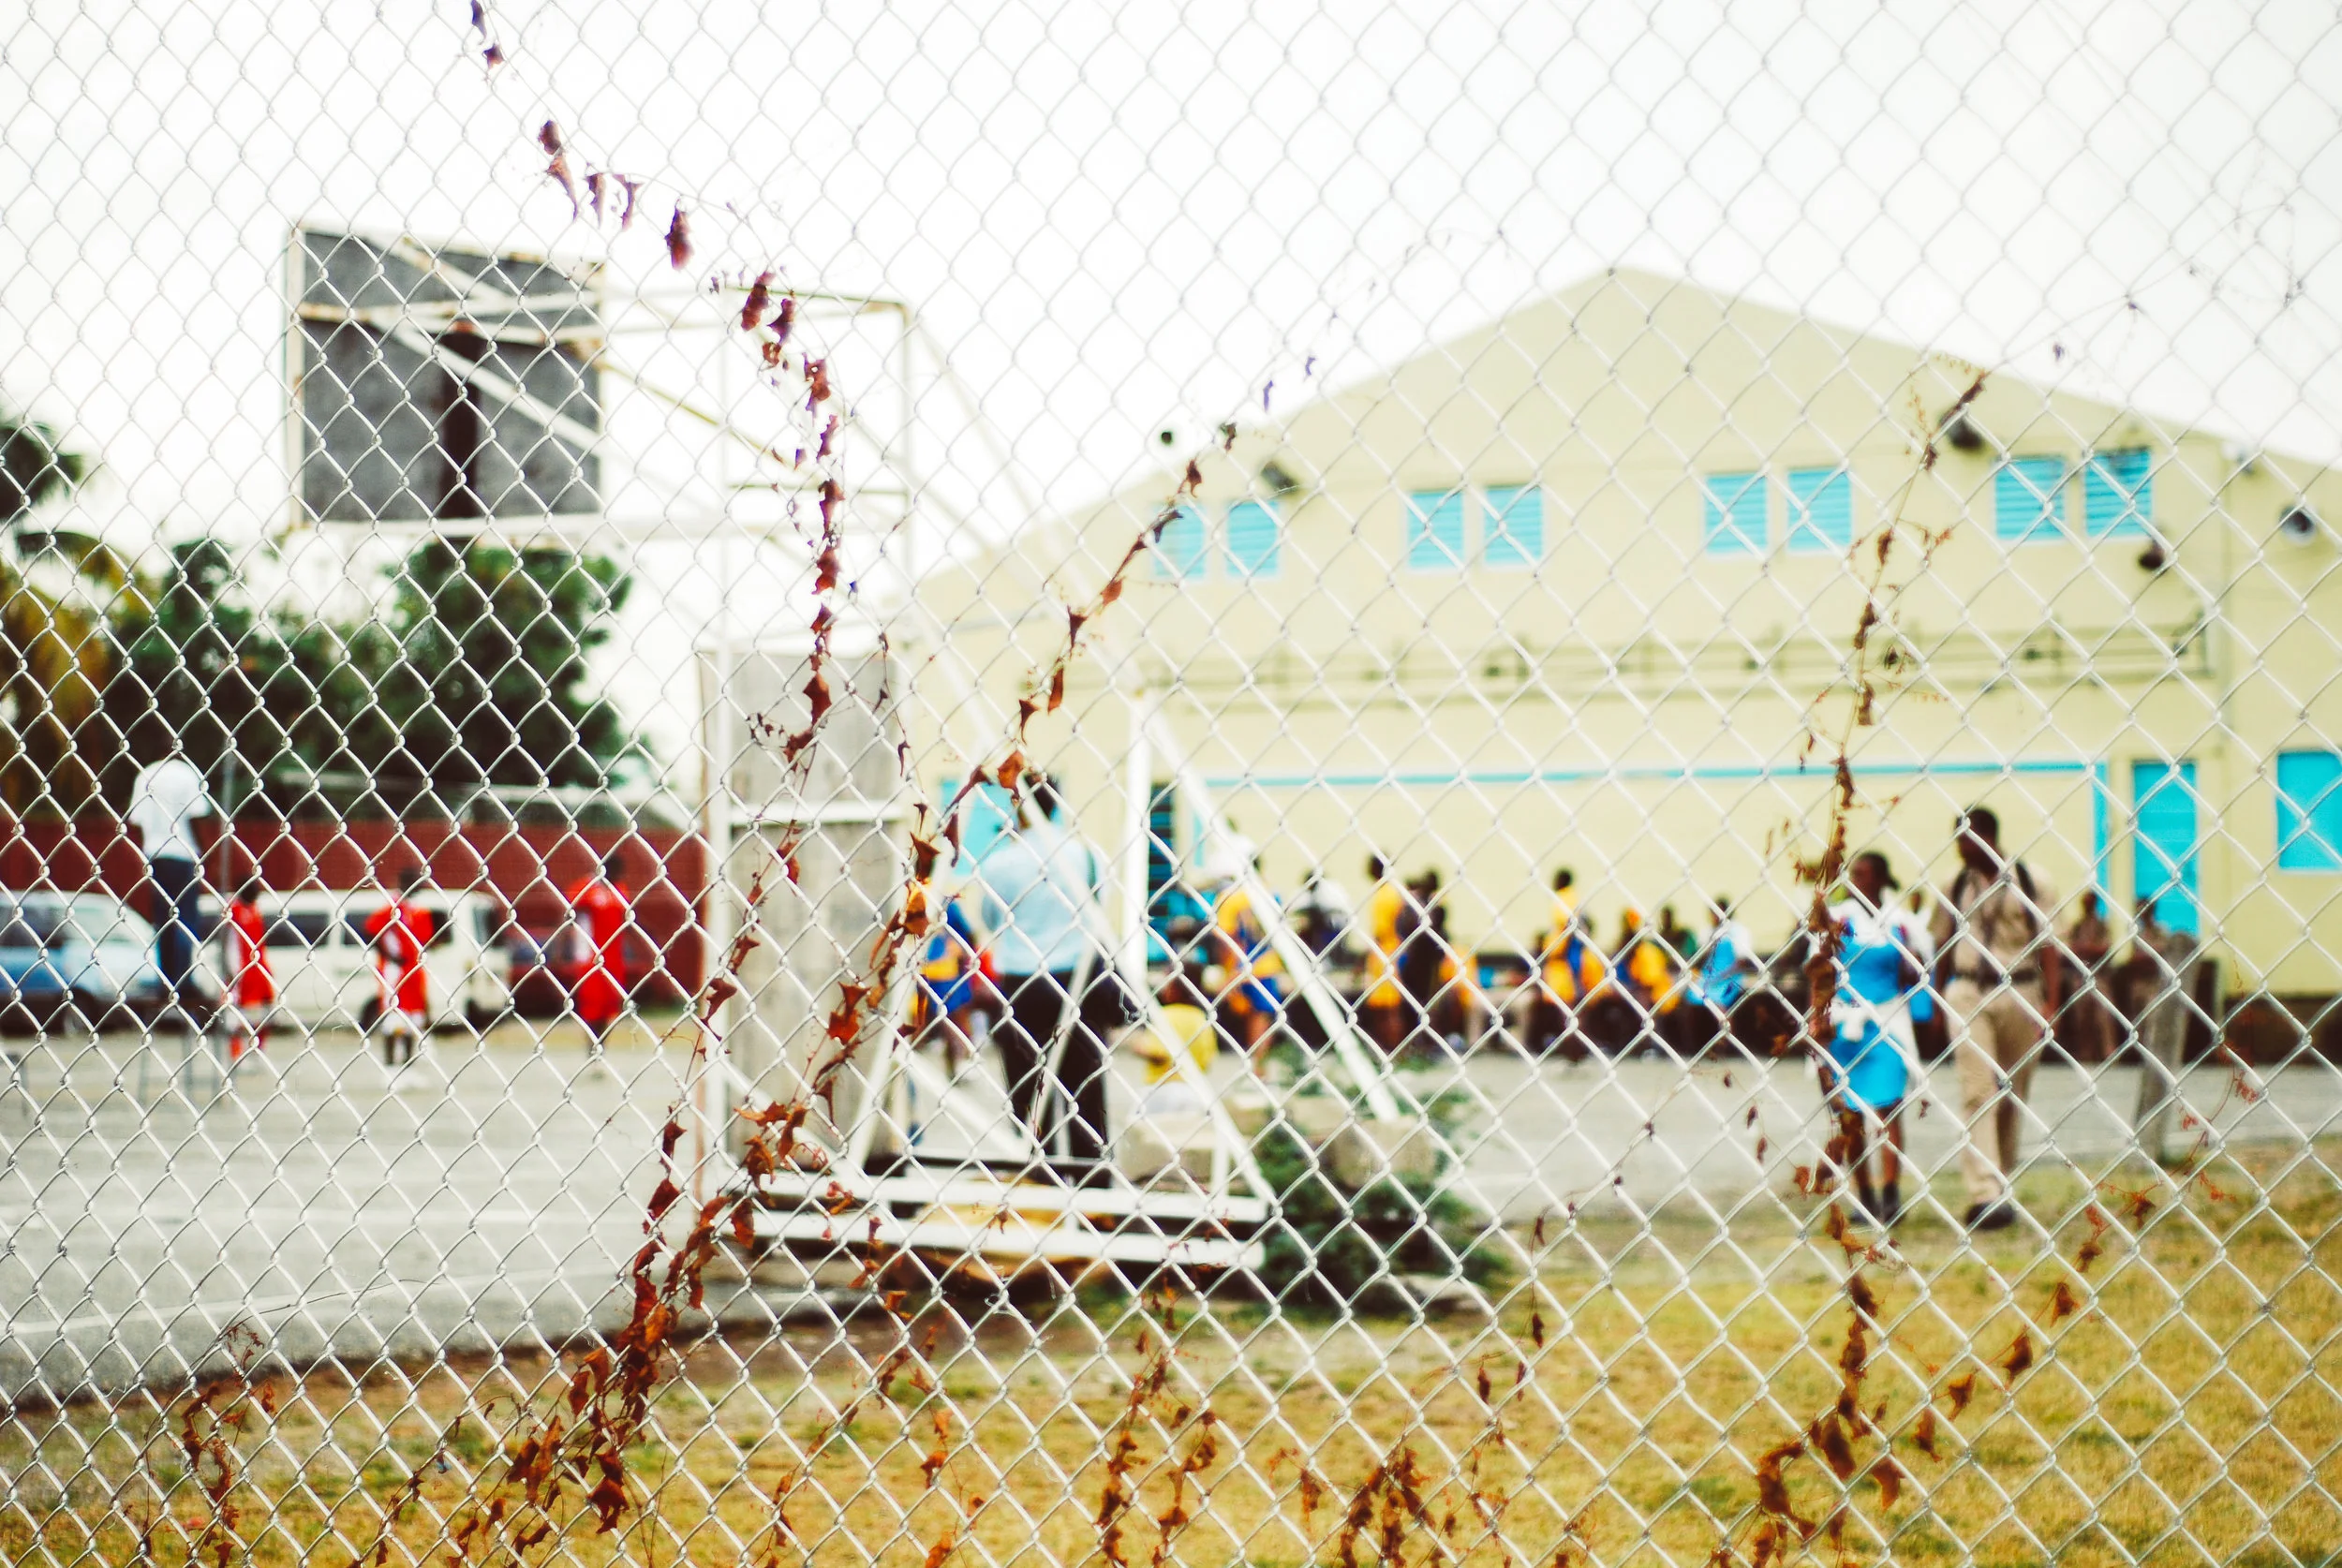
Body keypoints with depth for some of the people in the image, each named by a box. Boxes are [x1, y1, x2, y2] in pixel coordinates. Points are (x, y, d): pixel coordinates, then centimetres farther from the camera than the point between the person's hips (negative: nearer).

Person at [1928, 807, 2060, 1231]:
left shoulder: (2027, 882, 0)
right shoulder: (1956, 888, 7)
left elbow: (2047, 945, -1)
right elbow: (1943, 947, 14)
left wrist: (2051, 1003, -9)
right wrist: (1937, 1001, 10)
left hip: (2020, 993, -1)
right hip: (1967, 995, 1)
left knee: (2012, 1093, 7)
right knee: (1977, 1090, -10)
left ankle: (2004, 1190, 19)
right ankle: (1984, 1193, -16)